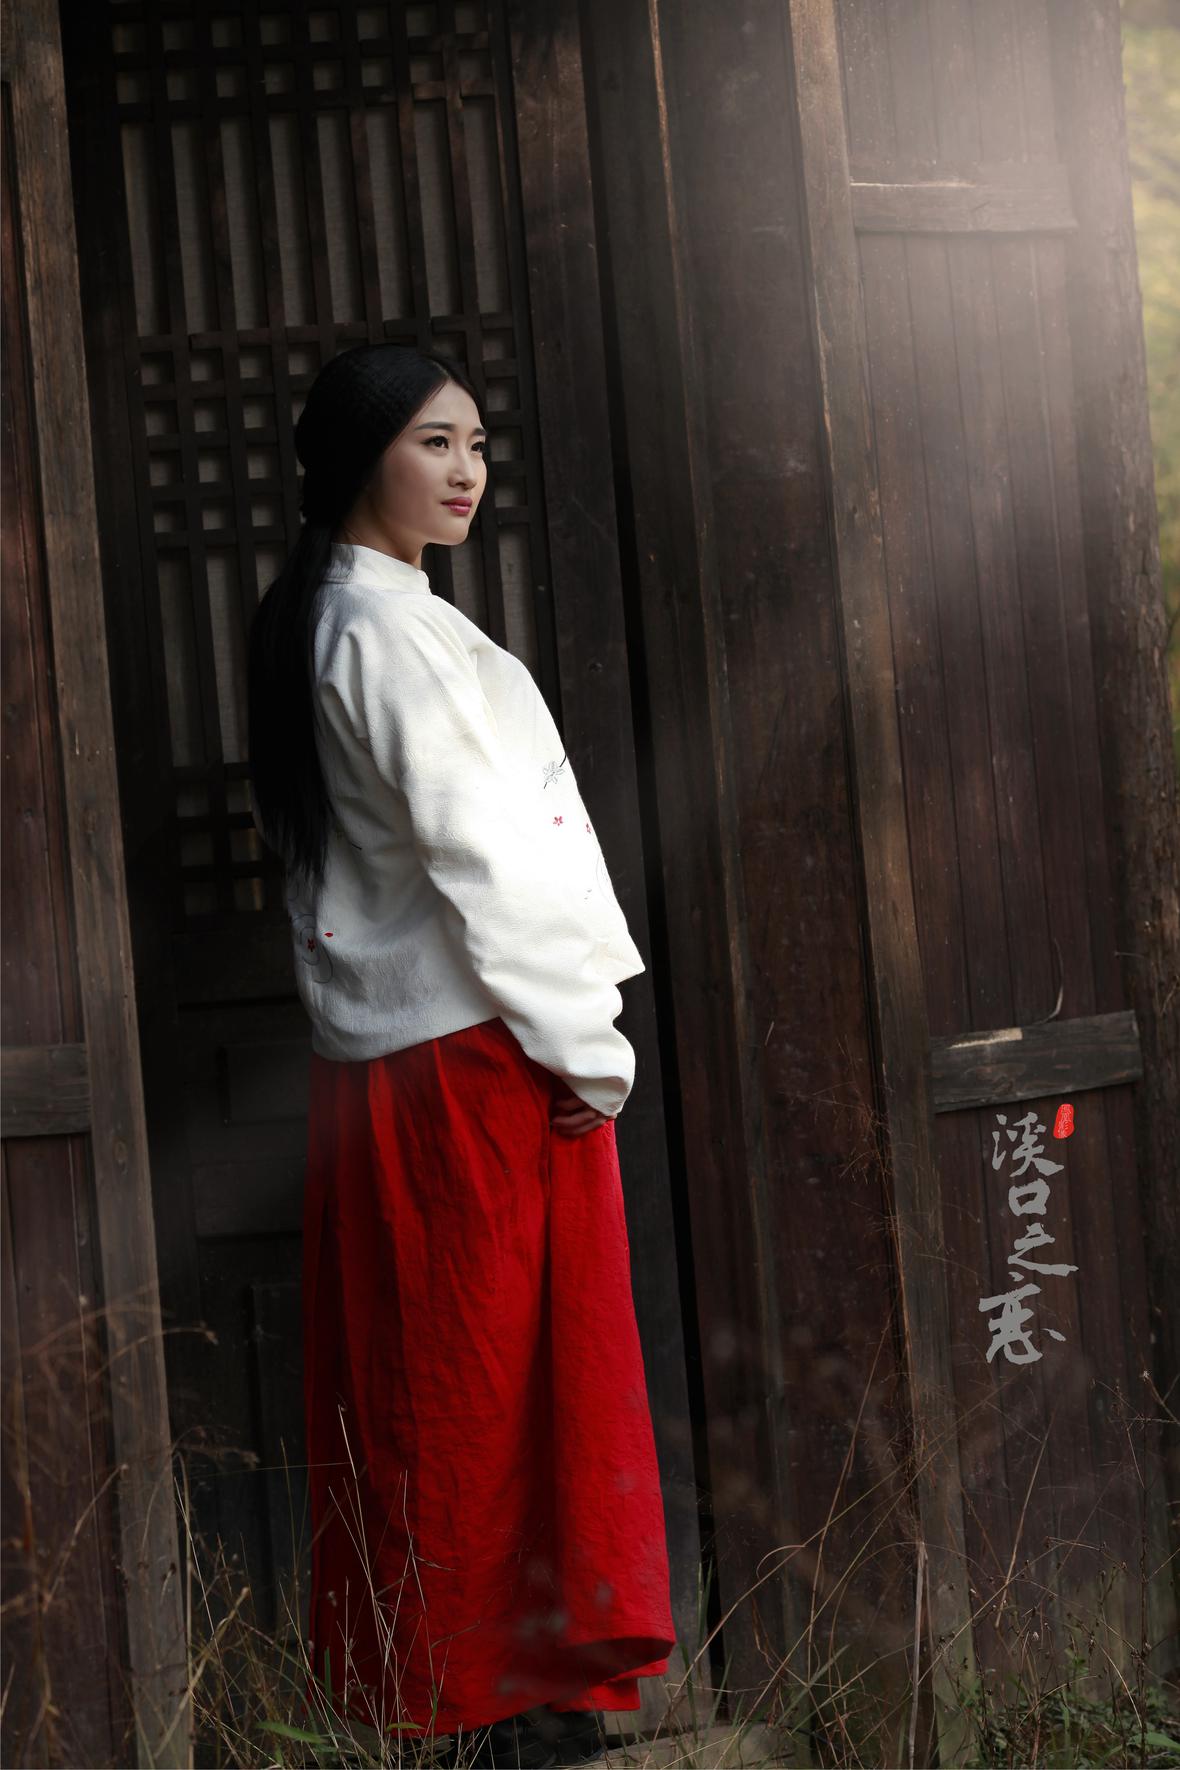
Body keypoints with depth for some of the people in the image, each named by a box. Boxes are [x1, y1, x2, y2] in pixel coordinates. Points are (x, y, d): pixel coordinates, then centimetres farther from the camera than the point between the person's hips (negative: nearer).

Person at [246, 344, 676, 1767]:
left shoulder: (310, 622, 16)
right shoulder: (393, 627, -15)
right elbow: (475, 854, -19)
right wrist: (584, 1041, -13)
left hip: (379, 1046, 10)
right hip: (478, 1046, -10)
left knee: (416, 1369, 13)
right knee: (498, 1359, -2)